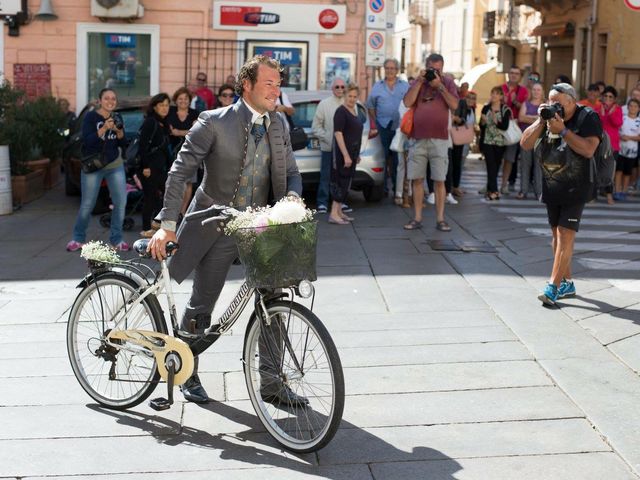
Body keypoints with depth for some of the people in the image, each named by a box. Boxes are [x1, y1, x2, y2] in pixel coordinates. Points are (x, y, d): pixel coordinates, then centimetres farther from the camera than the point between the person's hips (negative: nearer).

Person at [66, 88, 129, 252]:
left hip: (115, 165, 4)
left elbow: (122, 144, 6)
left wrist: (119, 132, -14)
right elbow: (87, 140, -19)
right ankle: (78, 239, 18)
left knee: (120, 202, -2)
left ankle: (116, 240, 9)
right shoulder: (90, 117, -8)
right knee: (87, 205, 0)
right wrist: (104, 128, -30)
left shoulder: (117, 117, 6)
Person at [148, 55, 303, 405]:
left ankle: (270, 382, 12)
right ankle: (188, 374, 28)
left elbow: (291, 173, 11)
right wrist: (167, 224, -23)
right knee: (201, 306, 7)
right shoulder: (214, 122, -12)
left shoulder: (279, 125, 5)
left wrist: (291, 200, -13)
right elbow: (180, 171, -15)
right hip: (216, 227, -4)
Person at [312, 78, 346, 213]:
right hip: (328, 147, -2)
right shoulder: (324, 104, 1)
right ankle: (322, 203, 8)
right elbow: (316, 126, 2)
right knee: (326, 176, 0)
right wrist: (326, 138, -8)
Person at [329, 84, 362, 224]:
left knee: (346, 182, 11)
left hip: (352, 153, 9)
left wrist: (356, 154, 22)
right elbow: (338, 134, -20)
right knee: (340, 181, -11)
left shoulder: (354, 111, 15)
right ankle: (334, 214, -12)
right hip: (343, 153, -9)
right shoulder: (341, 111, -13)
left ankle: (339, 211, 18)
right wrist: (346, 155, -25)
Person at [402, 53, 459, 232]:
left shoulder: (448, 83, 6)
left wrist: (439, 86, -12)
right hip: (418, 138, 2)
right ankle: (417, 219, 9)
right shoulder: (418, 82, 11)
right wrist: (419, 81, -8)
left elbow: (454, 105, -8)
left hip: (439, 139, -2)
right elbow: (408, 102, -4)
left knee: (439, 180, 0)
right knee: (417, 179, 3)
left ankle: (440, 219, 4)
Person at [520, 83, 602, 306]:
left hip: (576, 189, -6)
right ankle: (567, 283, 24)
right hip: (551, 187, 6)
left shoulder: (588, 117, -9)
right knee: (557, 235, 12)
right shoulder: (549, 117, 5)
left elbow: (588, 150, -22)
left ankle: (553, 287, -12)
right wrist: (540, 122, -12)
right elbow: (525, 144, 0)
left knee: (565, 236, -11)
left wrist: (563, 130, -25)